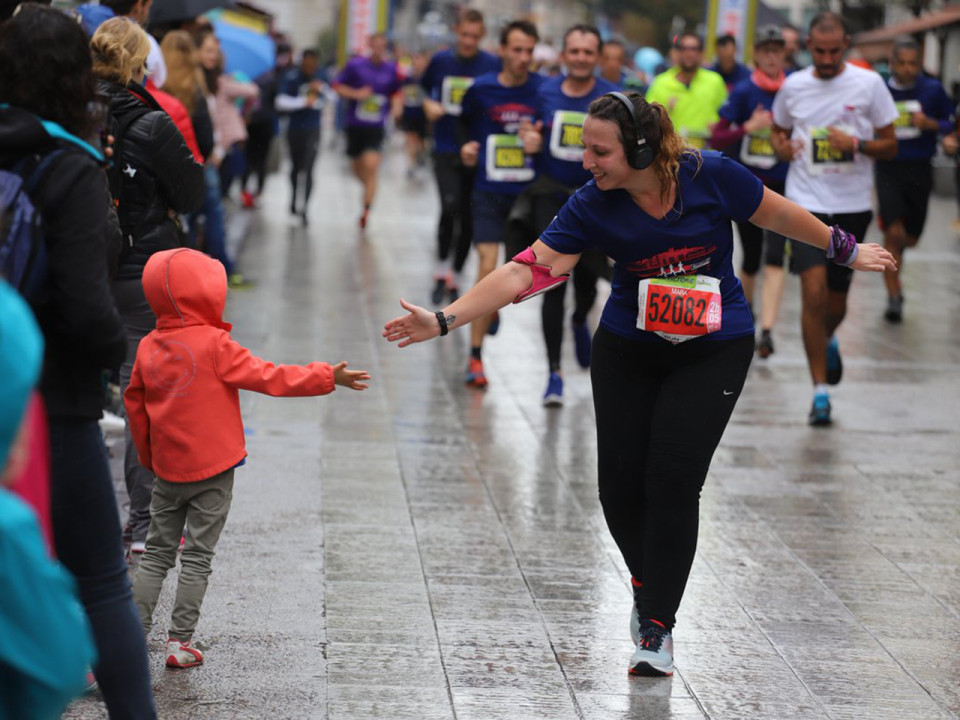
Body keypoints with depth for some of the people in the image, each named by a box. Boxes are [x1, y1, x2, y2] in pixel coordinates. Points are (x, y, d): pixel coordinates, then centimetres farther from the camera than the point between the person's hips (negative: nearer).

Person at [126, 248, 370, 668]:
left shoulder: (149, 348, 2)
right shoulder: (214, 344, -14)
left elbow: (134, 403, 12)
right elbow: (269, 378, -13)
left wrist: (149, 456, 24)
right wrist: (328, 378, -6)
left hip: (167, 471, 5)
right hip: (212, 470, -5)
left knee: (157, 554, 14)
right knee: (197, 557, 3)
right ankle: (180, 642, 4)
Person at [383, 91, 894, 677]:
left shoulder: (711, 176, -18)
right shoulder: (592, 206, -15)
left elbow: (778, 214, -1)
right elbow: (526, 271, -18)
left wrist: (846, 250, 12)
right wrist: (444, 321, -26)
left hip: (715, 349, -2)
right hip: (628, 352, 2)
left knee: (673, 481, -13)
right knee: (620, 486, -2)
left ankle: (658, 627, 1)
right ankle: (648, 581, 30)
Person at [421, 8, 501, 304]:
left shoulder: (492, 65, -5)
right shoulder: (441, 60, 1)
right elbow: (425, 89, 18)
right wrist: (429, 105, -3)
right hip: (446, 150, 0)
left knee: (468, 217, 7)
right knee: (449, 207, -19)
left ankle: (455, 276, 23)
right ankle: (442, 269, -1)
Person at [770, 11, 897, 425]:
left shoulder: (869, 84, -2)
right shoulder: (792, 87, 3)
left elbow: (890, 146, 2)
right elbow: (777, 131, 20)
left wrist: (856, 144, -18)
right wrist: (781, 146, -4)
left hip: (852, 205, 0)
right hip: (807, 203, 0)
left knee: (836, 303, 10)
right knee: (814, 293, -15)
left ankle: (827, 342, 47)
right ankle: (820, 390, -6)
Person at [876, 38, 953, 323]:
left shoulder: (933, 90, 0)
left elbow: (950, 124, 7)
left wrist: (930, 124, -12)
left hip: (919, 170, 2)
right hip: (888, 168, -2)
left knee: (910, 238, 11)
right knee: (893, 233, -14)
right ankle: (894, 296, -3)